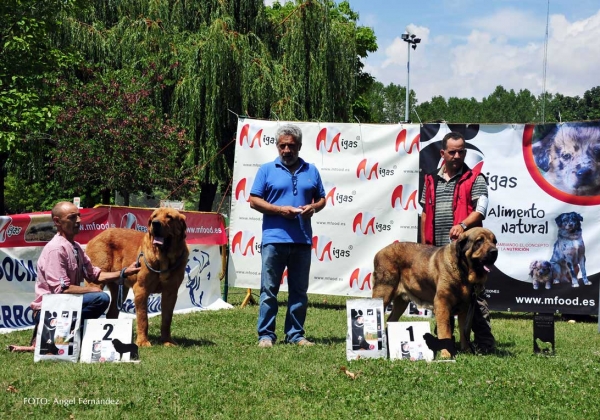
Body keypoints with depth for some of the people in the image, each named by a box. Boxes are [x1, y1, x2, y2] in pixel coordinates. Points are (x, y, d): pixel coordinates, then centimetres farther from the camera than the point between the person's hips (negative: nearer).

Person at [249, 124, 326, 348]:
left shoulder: (310, 170, 12)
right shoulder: (267, 170, 4)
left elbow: (321, 198, 17)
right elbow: (254, 200, 0)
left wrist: (313, 207, -6)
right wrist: (280, 209, -12)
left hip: (302, 240, 3)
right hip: (274, 239, -3)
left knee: (299, 290, 8)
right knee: (269, 289, -2)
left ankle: (295, 334, 15)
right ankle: (266, 334, 2)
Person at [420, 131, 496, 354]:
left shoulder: (474, 179, 1)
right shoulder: (432, 180, 14)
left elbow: (480, 209, -11)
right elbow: (425, 213, 19)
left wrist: (463, 224, -28)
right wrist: (424, 244, 14)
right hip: (438, 250, 5)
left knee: (474, 294, -6)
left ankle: (484, 342, -3)